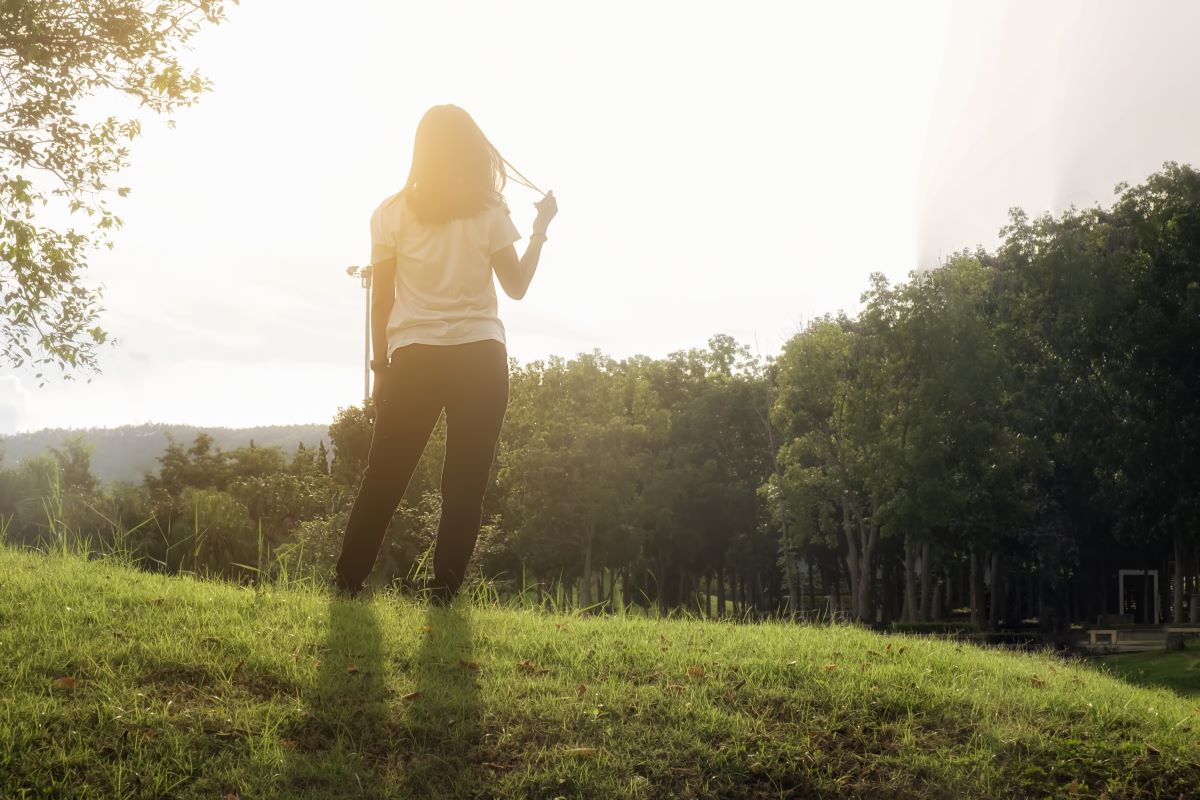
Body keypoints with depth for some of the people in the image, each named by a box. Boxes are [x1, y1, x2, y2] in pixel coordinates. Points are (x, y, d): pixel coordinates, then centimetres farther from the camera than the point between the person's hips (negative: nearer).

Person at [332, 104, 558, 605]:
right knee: (465, 484, 3)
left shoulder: (392, 213, 2)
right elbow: (517, 287, 6)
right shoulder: (489, 212, 1)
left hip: (414, 357, 1)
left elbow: (381, 297, 2)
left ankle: (347, 583, 10)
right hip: (480, 357, -1)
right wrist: (540, 230, 17)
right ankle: (444, 592, 0)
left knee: (383, 478, 9)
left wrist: (381, 366, 8)